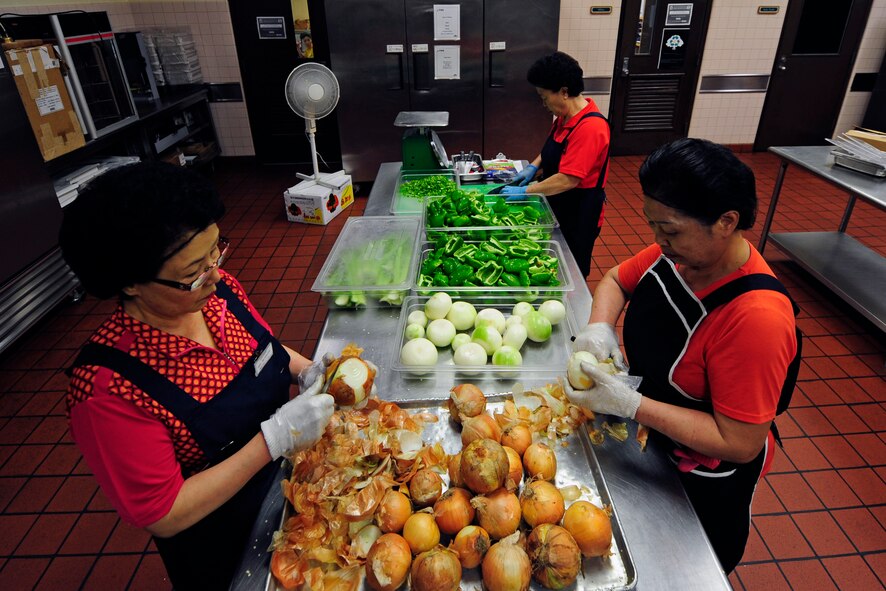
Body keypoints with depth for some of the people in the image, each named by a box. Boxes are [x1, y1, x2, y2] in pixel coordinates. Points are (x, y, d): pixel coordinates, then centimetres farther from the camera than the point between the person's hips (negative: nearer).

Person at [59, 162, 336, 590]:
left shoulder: (217, 289, -16)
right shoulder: (107, 389, -33)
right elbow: (162, 516, -25)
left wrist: (307, 372, -16)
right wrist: (276, 437, -33)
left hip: (290, 477, 6)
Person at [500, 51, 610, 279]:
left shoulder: (590, 127, -27)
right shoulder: (565, 116, 2)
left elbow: (568, 179, -30)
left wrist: (525, 191, -23)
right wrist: (534, 166, 1)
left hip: (578, 212, -9)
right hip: (559, 203, 9)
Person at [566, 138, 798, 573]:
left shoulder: (757, 318, -37)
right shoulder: (678, 252, -16)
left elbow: (740, 444, -32)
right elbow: (615, 280, 3)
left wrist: (630, 404, -35)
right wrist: (599, 326, -18)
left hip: (702, 479, -6)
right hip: (647, 438, 6)